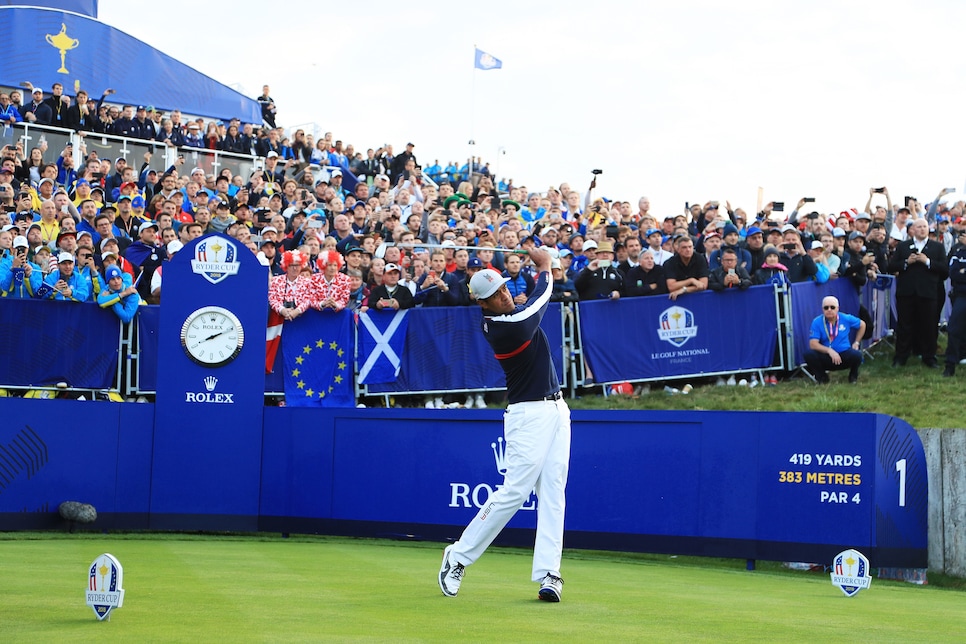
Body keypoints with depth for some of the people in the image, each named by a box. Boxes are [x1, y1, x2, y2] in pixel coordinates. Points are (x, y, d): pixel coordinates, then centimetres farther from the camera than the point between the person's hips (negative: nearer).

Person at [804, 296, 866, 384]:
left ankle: (853, 376, 5)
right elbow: (813, 344, -21)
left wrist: (856, 343, 9)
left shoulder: (846, 319, -4)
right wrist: (829, 350, -34)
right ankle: (822, 376, 0)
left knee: (857, 355, -31)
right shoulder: (817, 322, -12)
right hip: (825, 357, -1)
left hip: (844, 355, 1)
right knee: (809, 354, -30)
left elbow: (862, 325, 15)